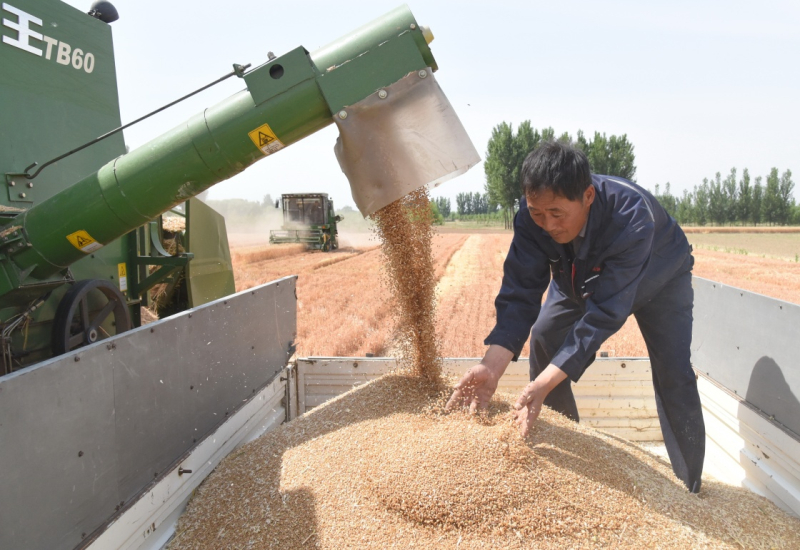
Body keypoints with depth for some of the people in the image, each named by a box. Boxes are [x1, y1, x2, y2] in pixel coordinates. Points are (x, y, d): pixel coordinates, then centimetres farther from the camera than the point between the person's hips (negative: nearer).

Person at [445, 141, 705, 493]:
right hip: (583, 276, 4)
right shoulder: (532, 215, -32)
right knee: (544, 336, -7)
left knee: (673, 376, -14)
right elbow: (520, 293, -32)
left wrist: (544, 383, -55)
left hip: (657, 278, -4)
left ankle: (688, 489, 4)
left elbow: (604, 312, -46)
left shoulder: (632, 216, -45)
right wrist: (491, 366, -47)